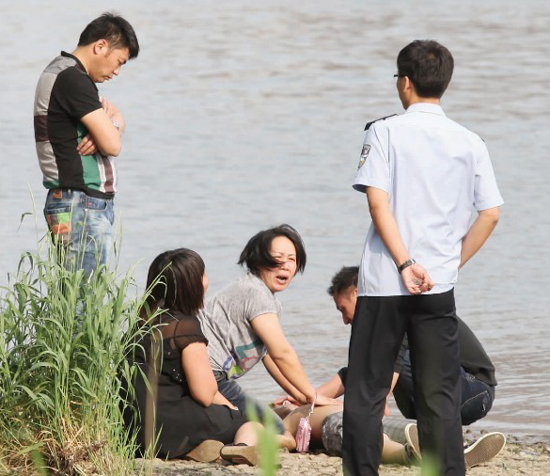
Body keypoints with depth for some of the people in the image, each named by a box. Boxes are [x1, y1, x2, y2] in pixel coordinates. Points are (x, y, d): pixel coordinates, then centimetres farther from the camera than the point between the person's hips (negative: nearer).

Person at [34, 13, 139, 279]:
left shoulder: (60, 73, 17)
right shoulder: (73, 80, -16)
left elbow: (118, 121, 18)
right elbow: (112, 145, -19)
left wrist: (109, 125, -6)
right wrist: (109, 123, 4)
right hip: (81, 205, -11)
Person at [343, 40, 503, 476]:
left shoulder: (385, 132, -3)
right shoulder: (469, 142, 6)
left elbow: (378, 202, -12)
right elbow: (491, 214, 3)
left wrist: (405, 264, -14)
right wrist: (454, 262, 10)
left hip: (383, 281, -2)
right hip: (440, 286, 2)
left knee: (366, 391, 5)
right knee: (439, 396, 6)